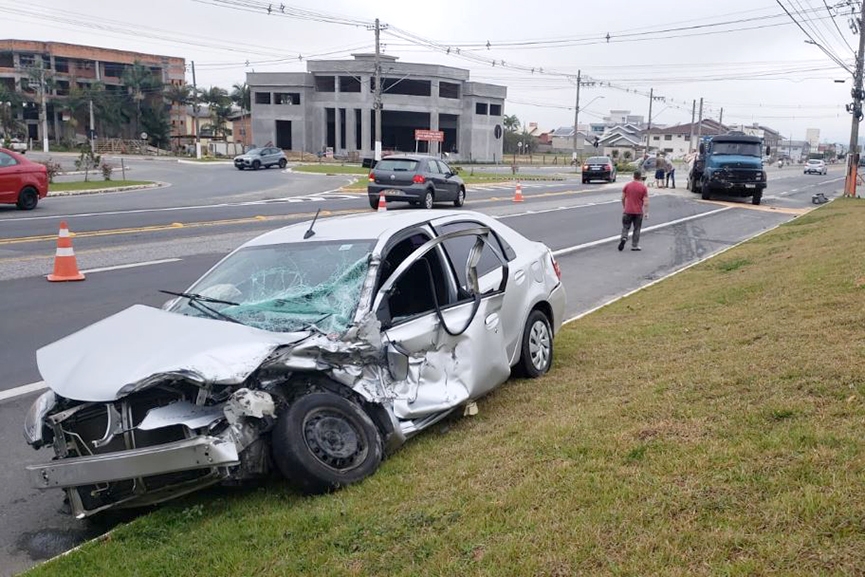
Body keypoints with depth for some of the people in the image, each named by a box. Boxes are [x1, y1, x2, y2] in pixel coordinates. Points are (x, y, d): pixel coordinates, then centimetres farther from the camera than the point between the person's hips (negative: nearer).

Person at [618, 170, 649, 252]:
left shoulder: (627, 185, -1)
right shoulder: (643, 187, -6)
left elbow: (623, 198, 3)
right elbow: (646, 201, -9)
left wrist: (623, 207, 17)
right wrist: (646, 212, -2)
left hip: (628, 211, 1)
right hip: (638, 212, -1)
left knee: (625, 227, 10)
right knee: (637, 229, 9)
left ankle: (624, 238, -16)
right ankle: (634, 246, 12)